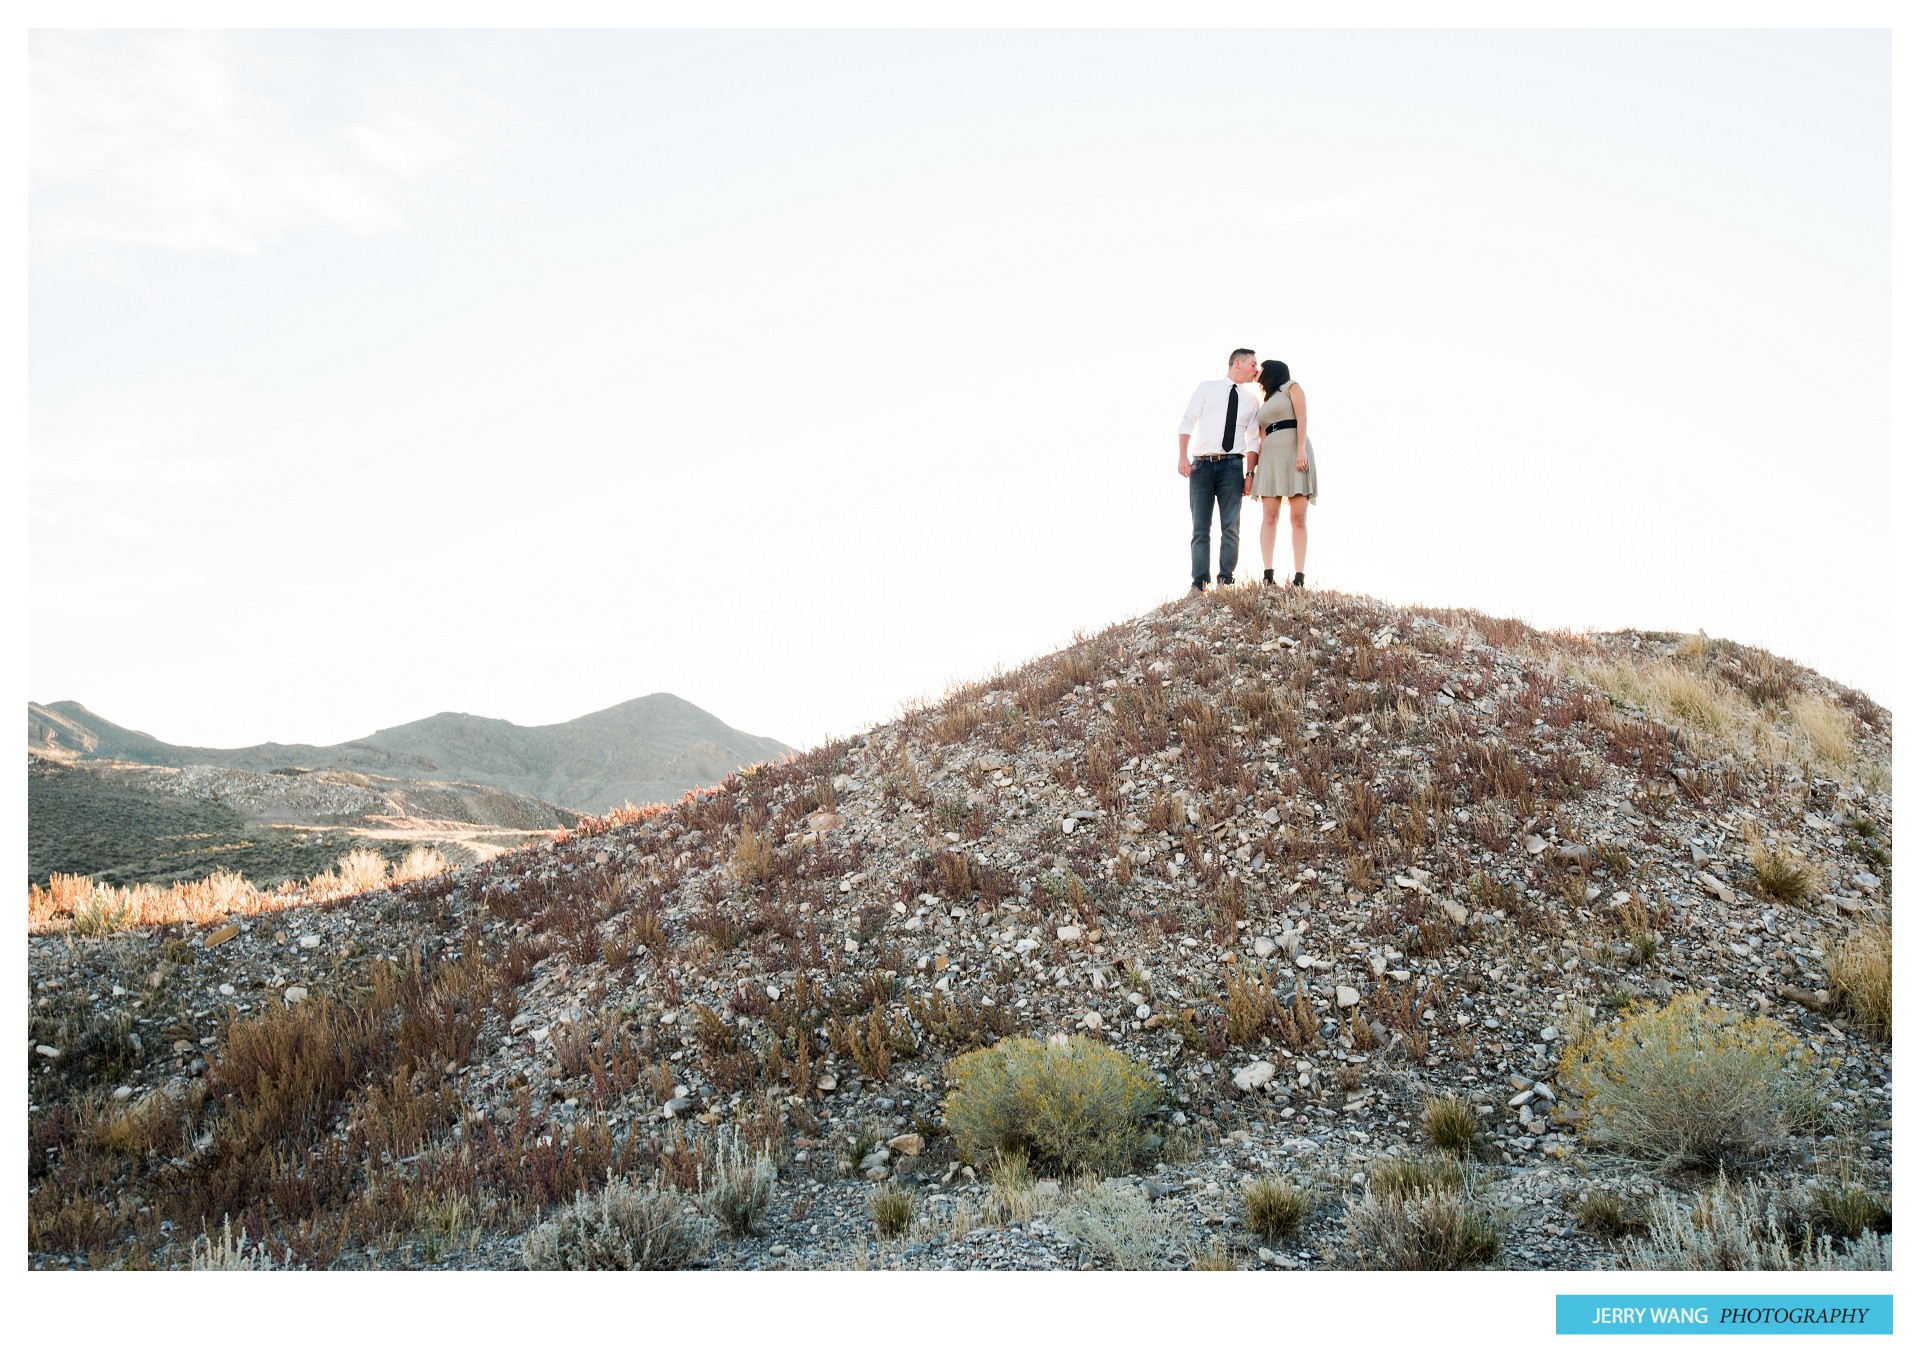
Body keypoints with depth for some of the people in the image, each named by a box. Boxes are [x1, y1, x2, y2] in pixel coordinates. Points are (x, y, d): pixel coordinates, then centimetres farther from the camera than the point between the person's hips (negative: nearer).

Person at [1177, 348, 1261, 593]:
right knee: (1200, 527, -1)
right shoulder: (1207, 388, 8)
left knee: (1231, 527, -6)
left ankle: (1226, 581, -4)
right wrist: (1183, 456, -12)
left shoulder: (1251, 400, 15)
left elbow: (1252, 441, 13)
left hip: (1231, 465, 2)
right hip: (1201, 464, -2)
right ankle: (1199, 584, -2)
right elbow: (1187, 422, 1)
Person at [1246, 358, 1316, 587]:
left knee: (1299, 518, -10)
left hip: (1295, 453, -5)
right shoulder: (1262, 405, 28)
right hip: (1270, 457, 5)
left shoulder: (1291, 387, 12)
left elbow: (1302, 417, -3)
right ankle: (1268, 575, -18)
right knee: (1269, 516, -11)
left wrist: (1301, 450, -17)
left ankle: (1299, 577, -15)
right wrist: (1251, 470, 6)